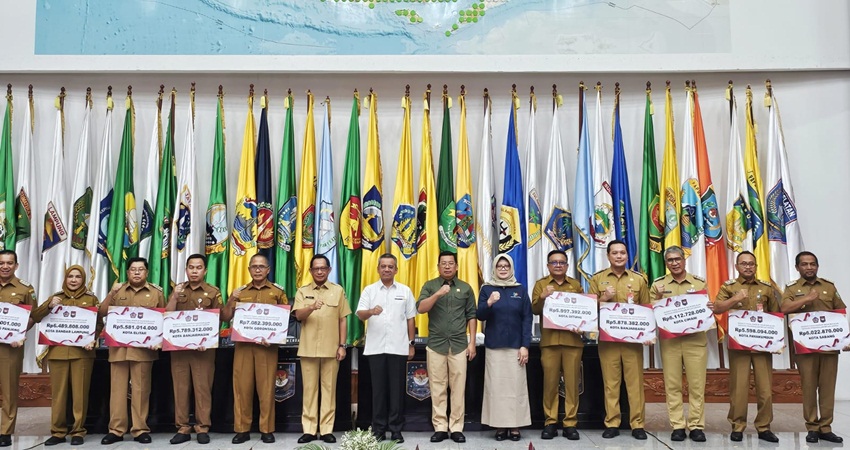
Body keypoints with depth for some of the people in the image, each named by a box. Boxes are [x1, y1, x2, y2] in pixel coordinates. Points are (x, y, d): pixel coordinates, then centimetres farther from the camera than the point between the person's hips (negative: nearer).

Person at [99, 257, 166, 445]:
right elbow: (103, 313, 5)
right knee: (118, 388, 2)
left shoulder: (156, 292, 7)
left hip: (143, 348, -2)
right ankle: (116, 430, 7)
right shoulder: (118, 291, 13)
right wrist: (111, 293, -8)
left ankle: (140, 429, 6)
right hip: (118, 347, 2)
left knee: (141, 389, 1)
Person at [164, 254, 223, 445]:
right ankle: (182, 428, 9)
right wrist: (175, 297, -10)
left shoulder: (213, 292, 4)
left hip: (203, 347, -2)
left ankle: (203, 428, 4)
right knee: (180, 387, 2)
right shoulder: (178, 290, 13)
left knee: (203, 387, -3)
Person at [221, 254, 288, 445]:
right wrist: (231, 300, -8)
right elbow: (225, 318, 9)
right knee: (242, 386, 2)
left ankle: (267, 429, 7)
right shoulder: (240, 292, 12)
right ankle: (242, 429, 10)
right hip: (243, 345, 2)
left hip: (267, 346, -2)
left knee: (266, 387, 0)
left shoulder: (277, 292, 6)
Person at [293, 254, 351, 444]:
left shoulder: (338, 290, 6)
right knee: (309, 389, 4)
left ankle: (327, 429, 10)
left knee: (329, 388, 4)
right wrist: (311, 307, -29)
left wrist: (342, 345, 0)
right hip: (308, 348, 0)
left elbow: (343, 320, 6)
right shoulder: (302, 291, 6)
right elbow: (298, 316, -8)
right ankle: (309, 429, 11)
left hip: (331, 348, 0)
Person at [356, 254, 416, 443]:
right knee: (378, 388, 5)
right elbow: (360, 314, -5)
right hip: (375, 347, 0)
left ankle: (396, 429, 12)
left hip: (398, 347, 0)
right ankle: (378, 428, 14)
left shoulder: (405, 291, 6)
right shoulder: (369, 290, 4)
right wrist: (371, 311, -27)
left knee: (397, 389, 4)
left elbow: (410, 319, 8)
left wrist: (411, 344, 5)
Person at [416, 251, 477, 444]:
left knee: (458, 388, 2)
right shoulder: (429, 286, 5)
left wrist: (472, 342, 1)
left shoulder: (465, 288, 9)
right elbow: (420, 308, -9)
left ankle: (456, 428, 9)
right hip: (436, 344, 0)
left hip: (459, 345, 1)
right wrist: (438, 294, -21)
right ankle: (440, 427, 10)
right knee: (437, 388, 3)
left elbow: (471, 316, 8)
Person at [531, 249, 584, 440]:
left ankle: (571, 424, 8)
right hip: (549, 340, -1)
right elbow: (534, 310, 0)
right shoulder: (541, 284, 9)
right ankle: (550, 423, 9)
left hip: (573, 340, 1)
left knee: (572, 383, 1)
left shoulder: (576, 285, 14)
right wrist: (543, 296, -18)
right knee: (550, 383, 1)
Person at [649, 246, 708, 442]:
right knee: (672, 385, 2)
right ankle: (677, 426, 9)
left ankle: (696, 426, 9)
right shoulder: (658, 284, 6)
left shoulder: (699, 282, 7)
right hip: (669, 340, 0)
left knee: (697, 384, 1)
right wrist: (659, 298, -11)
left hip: (695, 339, 0)